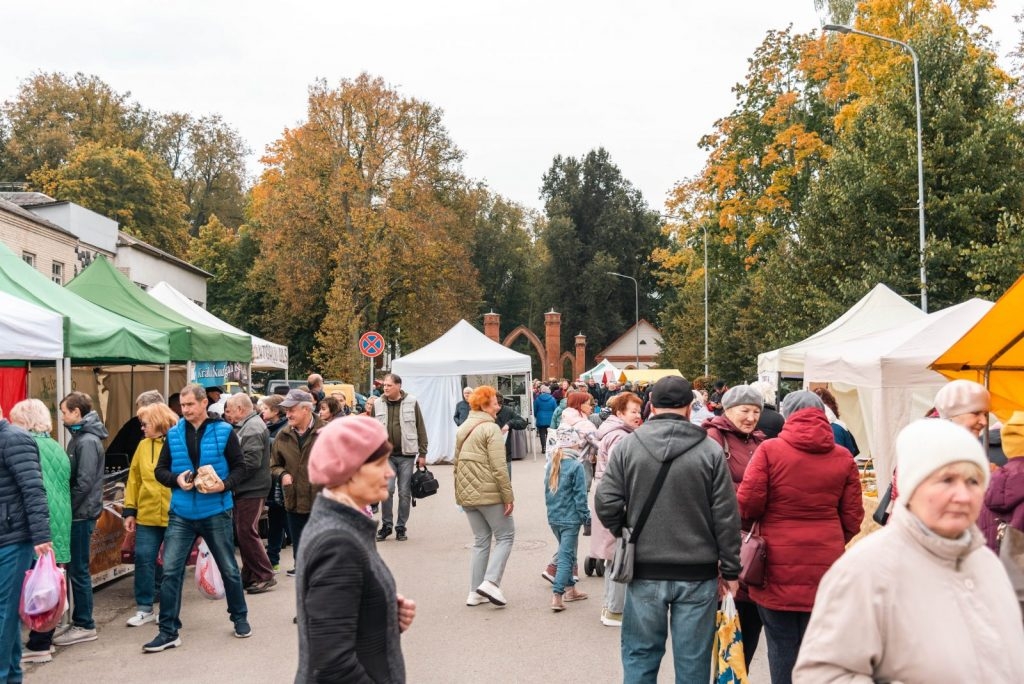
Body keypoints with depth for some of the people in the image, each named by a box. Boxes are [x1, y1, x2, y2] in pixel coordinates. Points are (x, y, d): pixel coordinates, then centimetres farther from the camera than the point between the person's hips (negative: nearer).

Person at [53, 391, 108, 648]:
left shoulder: (87, 441, -16)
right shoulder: (80, 437, 13)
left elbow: (84, 483, -21)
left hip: (81, 514, -9)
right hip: (78, 513, 9)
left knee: (78, 570, -2)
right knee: (76, 569, 14)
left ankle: (84, 625, 6)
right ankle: (80, 621, 22)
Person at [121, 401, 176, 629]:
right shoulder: (143, 446, 7)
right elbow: (134, 479, 9)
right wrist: (130, 511, 5)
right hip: (147, 516, 4)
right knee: (143, 560, 4)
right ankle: (144, 609, 17)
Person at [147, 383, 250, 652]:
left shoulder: (224, 431, -4)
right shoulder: (174, 434, 4)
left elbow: (239, 468, -2)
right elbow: (160, 470, 10)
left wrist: (224, 485, -19)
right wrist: (176, 479, -11)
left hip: (216, 511, -2)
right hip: (181, 513, 2)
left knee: (229, 569, 11)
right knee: (170, 571, -2)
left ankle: (240, 618, 30)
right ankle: (168, 631, 8)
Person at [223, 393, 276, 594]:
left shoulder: (253, 428, -15)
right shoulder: (246, 426, 17)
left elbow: (251, 462, -24)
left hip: (251, 490, -10)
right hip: (246, 489, 10)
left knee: (246, 533, -7)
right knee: (243, 533, 14)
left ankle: (265, 576, 0)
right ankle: (250, 576, 22)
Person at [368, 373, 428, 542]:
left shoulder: (411, 402, -1)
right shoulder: (378, 404, 4)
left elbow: (420, 429, 2)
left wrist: (422, 454, 0)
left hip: (406, 455, -1)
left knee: (405, 493, 4)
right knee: (386, 490, -6)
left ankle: (401, 527, 17)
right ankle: (386, 525, 10)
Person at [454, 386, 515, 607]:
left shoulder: (462, 429, 14)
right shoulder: (491, 428, -12)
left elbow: (457, 463, 18)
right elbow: (499, 467, -17)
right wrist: (508, 496, -14)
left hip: (467, 495, 8)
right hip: (489, 493, -8)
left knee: (480, 540, 14)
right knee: (505, 536, 5)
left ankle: (475, 592, 13)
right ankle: (490, 582, -7)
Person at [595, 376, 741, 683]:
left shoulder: (627, 446, -5)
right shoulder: (710, 450, -6)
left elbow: (606, 503, -7)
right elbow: (726, 517, -5)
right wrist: (730, 570, 4)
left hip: (645, 570, 1)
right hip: (698, 572, 0)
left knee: (640, 654, 12)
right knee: (692, 659, 10)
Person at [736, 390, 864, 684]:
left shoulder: (769, 450, -7)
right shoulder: (844, 457, 3)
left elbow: (747, 504, -9)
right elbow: (852, 517, 4)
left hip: (778, 563, -2)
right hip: (825, 563, 3)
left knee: (782, 644, 8)